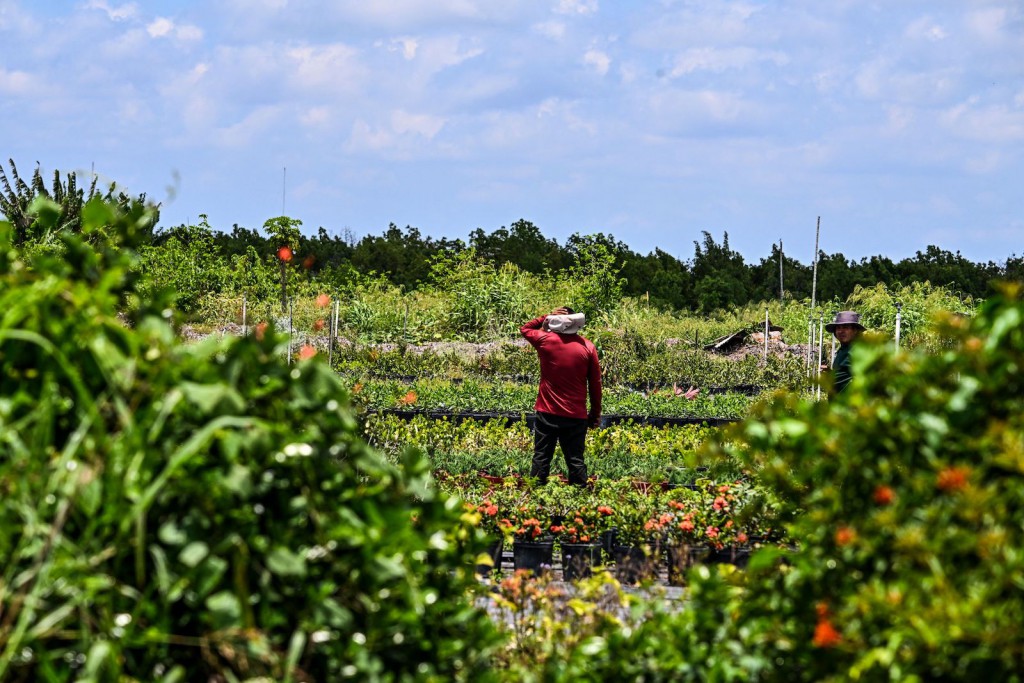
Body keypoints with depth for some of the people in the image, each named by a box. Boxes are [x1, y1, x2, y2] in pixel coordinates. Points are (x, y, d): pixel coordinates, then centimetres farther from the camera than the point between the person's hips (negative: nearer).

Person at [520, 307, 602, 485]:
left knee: (541, 458, 6)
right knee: (575, 461, 4)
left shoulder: (545, 340, -4)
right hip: (576, 416, 0)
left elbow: (525, 328, 18)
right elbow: (595, 383, 1)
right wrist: (596, 413, 9)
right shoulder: (587, 347, -3)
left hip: (548, 414, 0)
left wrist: (547, 317, 9)